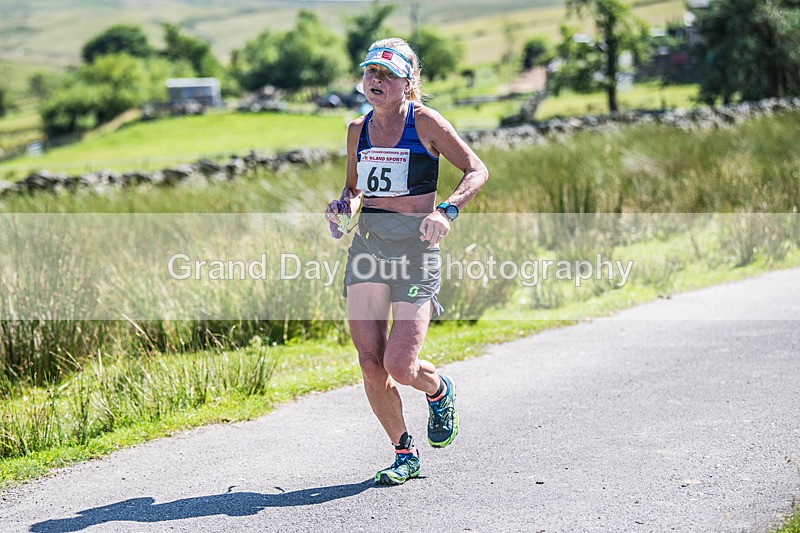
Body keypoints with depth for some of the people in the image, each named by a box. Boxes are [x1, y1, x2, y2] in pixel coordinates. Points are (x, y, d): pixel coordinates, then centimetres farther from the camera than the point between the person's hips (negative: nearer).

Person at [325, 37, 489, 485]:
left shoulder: (425, 122, -3)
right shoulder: (359, 130, 11)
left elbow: (478, 170, -2)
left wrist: (447, 211, -18)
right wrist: (343, 205, 3)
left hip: (415, 245, -5)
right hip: (367, 243, 5)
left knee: (400, 366, -11)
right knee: (370, 364, -4)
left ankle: (440, 391, 25)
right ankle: (405, 455, 14)